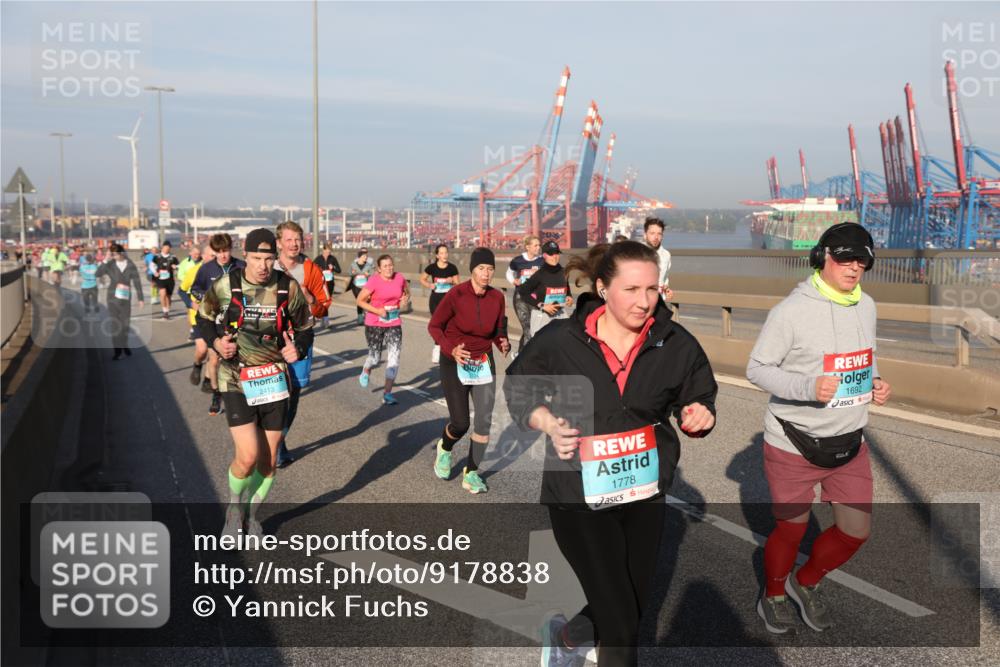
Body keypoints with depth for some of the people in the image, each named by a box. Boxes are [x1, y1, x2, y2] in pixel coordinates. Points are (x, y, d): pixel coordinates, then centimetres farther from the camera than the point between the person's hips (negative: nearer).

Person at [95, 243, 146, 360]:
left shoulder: (130, 265, -1)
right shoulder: (110, 265, -2)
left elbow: (137, 282, 2)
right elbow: (97, 275, -12)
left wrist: (140, 298, 1)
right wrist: (105, 261, -19)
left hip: (126, 298, 1)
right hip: (113, 298, -1)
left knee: (125, 323, 8)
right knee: (115, 324, -2)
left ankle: (124, 345, 29)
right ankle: (117, 350, 2)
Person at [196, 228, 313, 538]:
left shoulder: (289, 288, -3)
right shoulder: (225, 286, -6)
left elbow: (305, 327, 9)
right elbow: (204, 317, 10)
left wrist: (298, 349, -12)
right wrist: (216, 342, -9)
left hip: (274, 379, 2)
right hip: (237, 379, -2)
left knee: (268, 460, 8)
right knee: (247, 456, -14)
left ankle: (252, 514, 33)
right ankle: (234, 507, 18)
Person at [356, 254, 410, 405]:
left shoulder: (399, 278, -1)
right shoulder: (373, 281, -14)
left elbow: (407, 292, 20)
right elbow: (360, 300, -10)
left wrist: (405, 300, -3)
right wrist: (377, 310, -20)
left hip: (394, 324, 3)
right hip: (374, 325, -3)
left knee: (394, 357, -6)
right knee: (375, 357, 5)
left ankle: (387, 393, 2)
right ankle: (366, 372, 42)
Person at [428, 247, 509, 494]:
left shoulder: (497, 298, -6)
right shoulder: (456, 295, -18)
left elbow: (498, 331, 7)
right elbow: (434, 326, -9)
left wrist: (504, 344, -15)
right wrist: (451, 349, -24)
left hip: (484, 364, 4)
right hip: (455, 364, -3)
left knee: (484, 420, -2)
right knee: (460, 423, -3)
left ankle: (471, 474, 14)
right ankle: (444, 449, 34)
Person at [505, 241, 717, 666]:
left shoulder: (677, 345, -8)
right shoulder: (559, 340, -14)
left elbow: (698, 402, 6)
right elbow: (518, 387, 2)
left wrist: (698, 418, -17)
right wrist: (548, 423, -15)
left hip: (644, 493, 4)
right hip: (578, 494, -4)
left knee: (634, 605, 21)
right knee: (622, 628, -2)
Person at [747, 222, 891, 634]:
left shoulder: (866, 306, 4)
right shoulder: (792, 310, -17)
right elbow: (757, 369, -13)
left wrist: (873, 385, -2)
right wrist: (808, 387, -28)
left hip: (850, 444, 6)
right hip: (794, 446, -6)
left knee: (857, 531, 11)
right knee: (791, 530, 10)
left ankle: (806, 583, 39)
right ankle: (774, 595, 40)